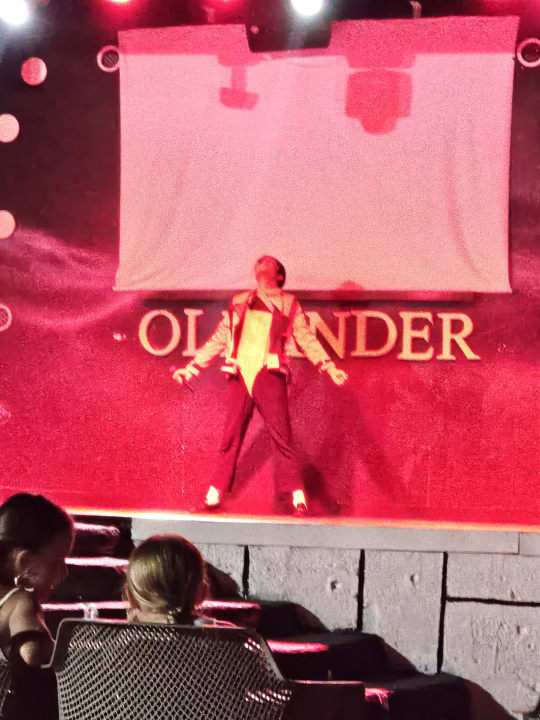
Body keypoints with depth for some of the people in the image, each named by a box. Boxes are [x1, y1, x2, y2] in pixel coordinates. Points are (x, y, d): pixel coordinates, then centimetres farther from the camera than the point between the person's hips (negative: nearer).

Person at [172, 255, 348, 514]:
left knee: (280, 433, -10)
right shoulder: (239, 303, 21)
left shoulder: (288, 304, 14)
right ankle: (215, 493, 5)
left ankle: (297, 495, -9)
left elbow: (306, 338, 8)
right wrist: (191, 367, 18)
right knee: (230, 436, 1)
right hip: (240, 374, 3)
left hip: (269, 374, -3)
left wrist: (328, 367, -4)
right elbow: (218, 339, 23)